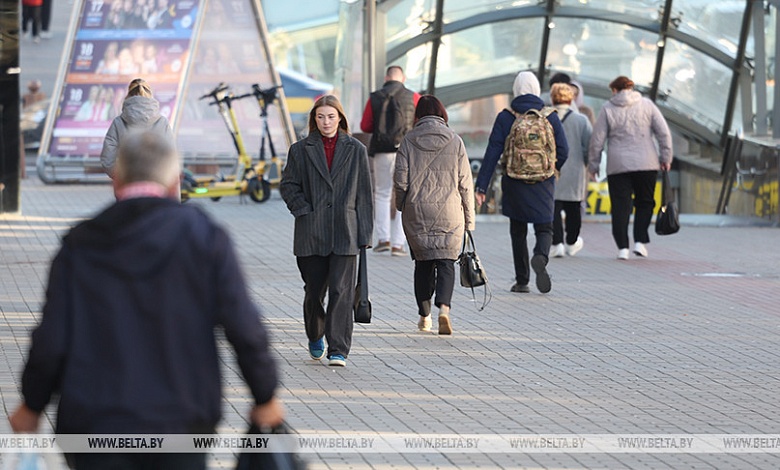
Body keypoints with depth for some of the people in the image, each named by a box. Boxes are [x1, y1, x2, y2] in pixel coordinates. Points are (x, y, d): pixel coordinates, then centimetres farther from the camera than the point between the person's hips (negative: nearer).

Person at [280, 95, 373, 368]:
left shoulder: (356, 150, 7)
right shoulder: (301, 150, 6)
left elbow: (364, 193, 7)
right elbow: (288, 184, 9)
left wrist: (364, 233, 2)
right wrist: (303, 210, -7)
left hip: (345, 233, -1)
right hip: (311, 233, 1)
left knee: (341, 291, -9)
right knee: (314, 290, 9)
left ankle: (338, 350, -8)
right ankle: (315, 337, 34)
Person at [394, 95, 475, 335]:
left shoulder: (409, 141, -2)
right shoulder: (454, 141, -1)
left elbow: (400, 180, -3)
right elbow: (465, 183, 0)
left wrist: (401, 207, 14)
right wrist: (469, 218, 7)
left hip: (417, 213, 1)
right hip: (449, 213, -1)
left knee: (423, 263, 14)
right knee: (446, 262, 1)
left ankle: (424, 316, 18)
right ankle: (444, 308, -20)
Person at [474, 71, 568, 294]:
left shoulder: (505, 118, -4)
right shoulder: (550, 117, -1)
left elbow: (492, 153, -7)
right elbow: (563, 151, -2)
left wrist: (481, 186, -6)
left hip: (514, 184, 0)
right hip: (543, 184, 0)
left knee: (518, 232, 13)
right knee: (544, 228, 6)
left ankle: (522, 281, 14)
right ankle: (541, 256, -26)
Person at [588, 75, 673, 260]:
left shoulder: (607, 109, 2)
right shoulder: (646, 105, 5)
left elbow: (597, 140, 1)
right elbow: (664, 132, 1)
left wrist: (593, 165, 10)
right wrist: (666, 158, 9)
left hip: (618, 166, -1)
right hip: (646, 165, 1)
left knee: (621, 207, 2)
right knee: (645, 203, 14)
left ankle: (622, 247, -4)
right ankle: (640, 241, 2)